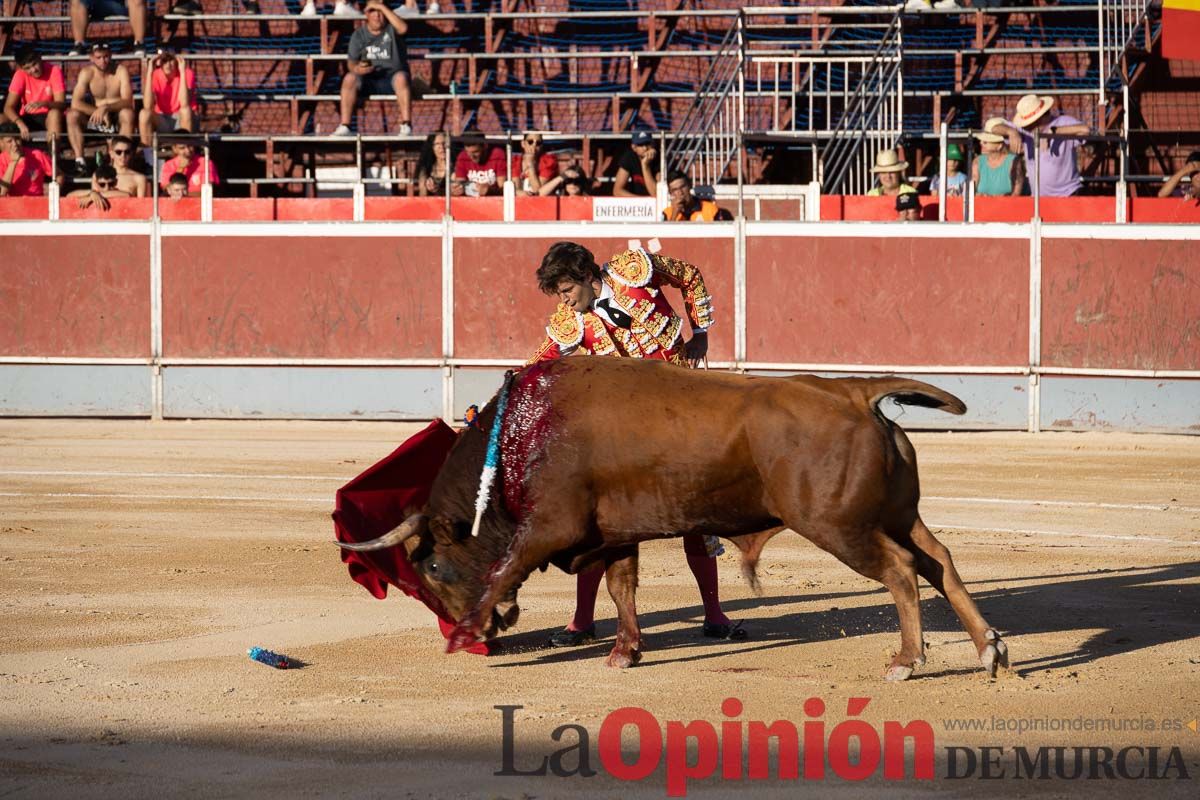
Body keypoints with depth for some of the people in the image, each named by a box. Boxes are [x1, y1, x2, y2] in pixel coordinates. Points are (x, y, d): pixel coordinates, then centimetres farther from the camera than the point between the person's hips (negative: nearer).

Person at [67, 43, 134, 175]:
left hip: (116, 118, -2)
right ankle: (79, 159, -29)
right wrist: (99, 112, -31)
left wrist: (105, 107, -39)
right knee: (72, 115, -26)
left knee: (127, 113, -36)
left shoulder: (121, 71, -13)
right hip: (94, 117, 2)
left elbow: (127, 101, -23)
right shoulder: (87, 73, -10)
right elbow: (75, 103, -19)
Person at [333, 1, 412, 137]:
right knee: (349, 78, -27)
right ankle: (344, 126, -28)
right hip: (368, 80, 2)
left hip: (391, 78, -2)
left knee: (401, 77, -35)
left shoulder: (391, 29, 1)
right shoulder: (359, 34, 6)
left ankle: (406, 125, -39)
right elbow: (351, 63, 2)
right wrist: (356, 68, -23)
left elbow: (403, 28, -24)